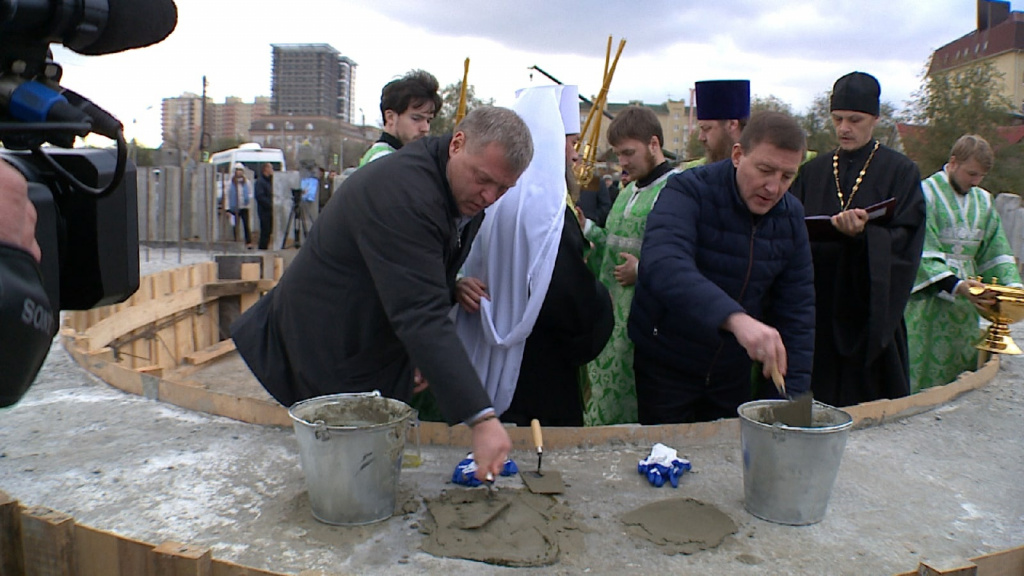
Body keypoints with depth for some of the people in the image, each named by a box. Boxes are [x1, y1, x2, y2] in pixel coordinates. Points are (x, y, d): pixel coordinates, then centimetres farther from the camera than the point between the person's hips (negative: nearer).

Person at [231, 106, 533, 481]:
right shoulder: (401, 193, -32)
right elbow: (420, 315, -40)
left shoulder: (468, 195, -1)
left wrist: (428, 353, -1)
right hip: (329, 359, -8)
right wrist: (481, 418, -43)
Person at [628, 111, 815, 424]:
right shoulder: (689, 191, -19)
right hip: (666, 366, -4)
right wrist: (735, 319, -51)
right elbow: (664, 266, -38)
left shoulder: (791, 216, -2)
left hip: (733, 371, 5)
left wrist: (795, 393, -9)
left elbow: (797, 307, -1)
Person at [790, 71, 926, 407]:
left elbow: (906, 241, -7)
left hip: (870, 313, -2)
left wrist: (864, 235, -25)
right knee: (817, 403, 4)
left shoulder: (900, 171, 2)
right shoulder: (813, 172, 11)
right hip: (818, 308, 3)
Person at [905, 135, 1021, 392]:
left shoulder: (983, 202, 14)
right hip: (930, 299, -6)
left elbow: (996, 252, 13)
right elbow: (922, 252, -16)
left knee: (961, 369, 9)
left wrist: (1011, 285, -4)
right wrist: (955, 285, -27)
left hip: (965, 303, 6)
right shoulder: (926, 192, -7)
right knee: (923, 374, -5)